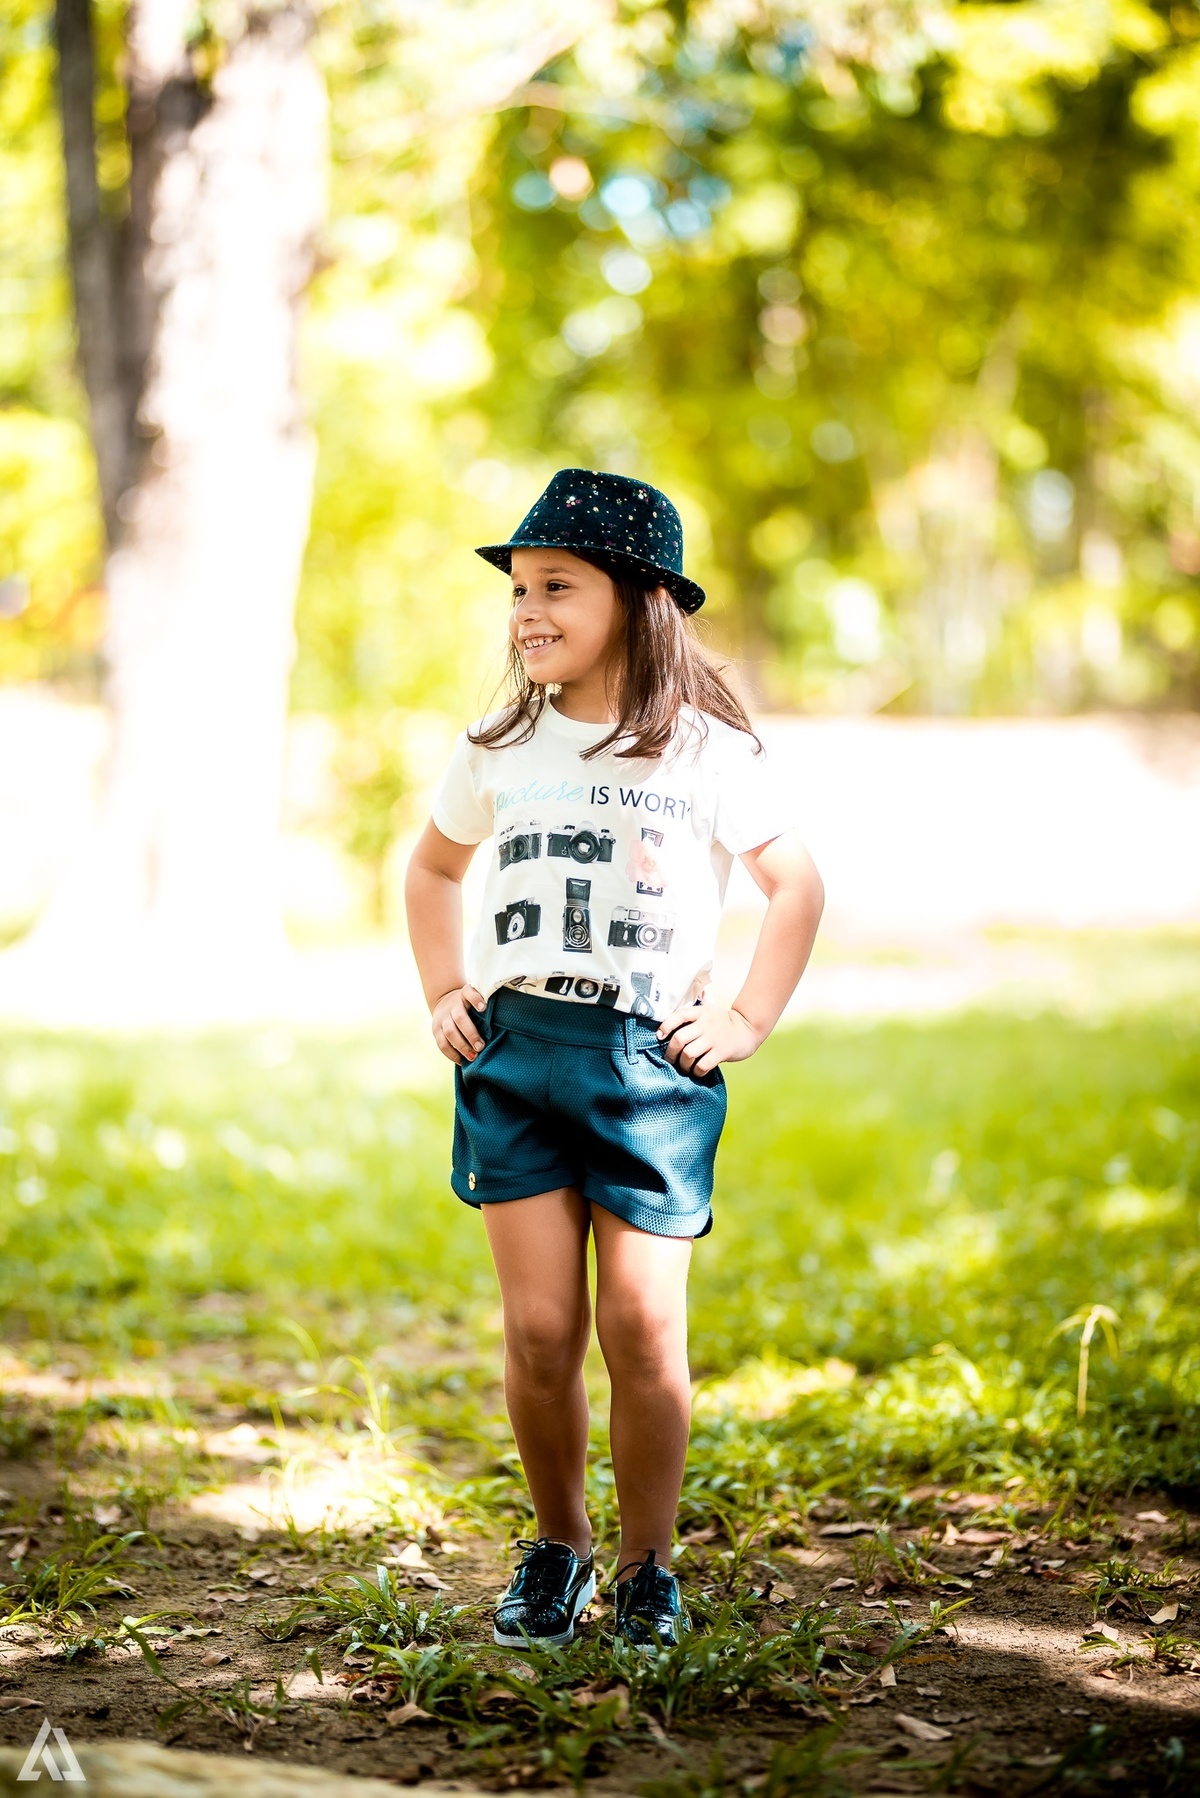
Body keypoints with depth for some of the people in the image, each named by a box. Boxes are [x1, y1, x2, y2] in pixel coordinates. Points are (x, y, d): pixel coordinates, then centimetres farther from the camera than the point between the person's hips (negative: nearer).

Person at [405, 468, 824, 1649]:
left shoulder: (706, 751, -1)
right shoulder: (499, 750, 9)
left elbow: (796, 883, 7)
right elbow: (432, 867, 26)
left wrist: (749, 1020, 0)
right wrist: (444, 995, 15)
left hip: (650, 1061, -2)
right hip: (514, 1051, 3)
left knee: (643, 1328, -3)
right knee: (539, 1329, 0)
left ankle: (648, 1570, 12)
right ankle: (555, 1549, 19)